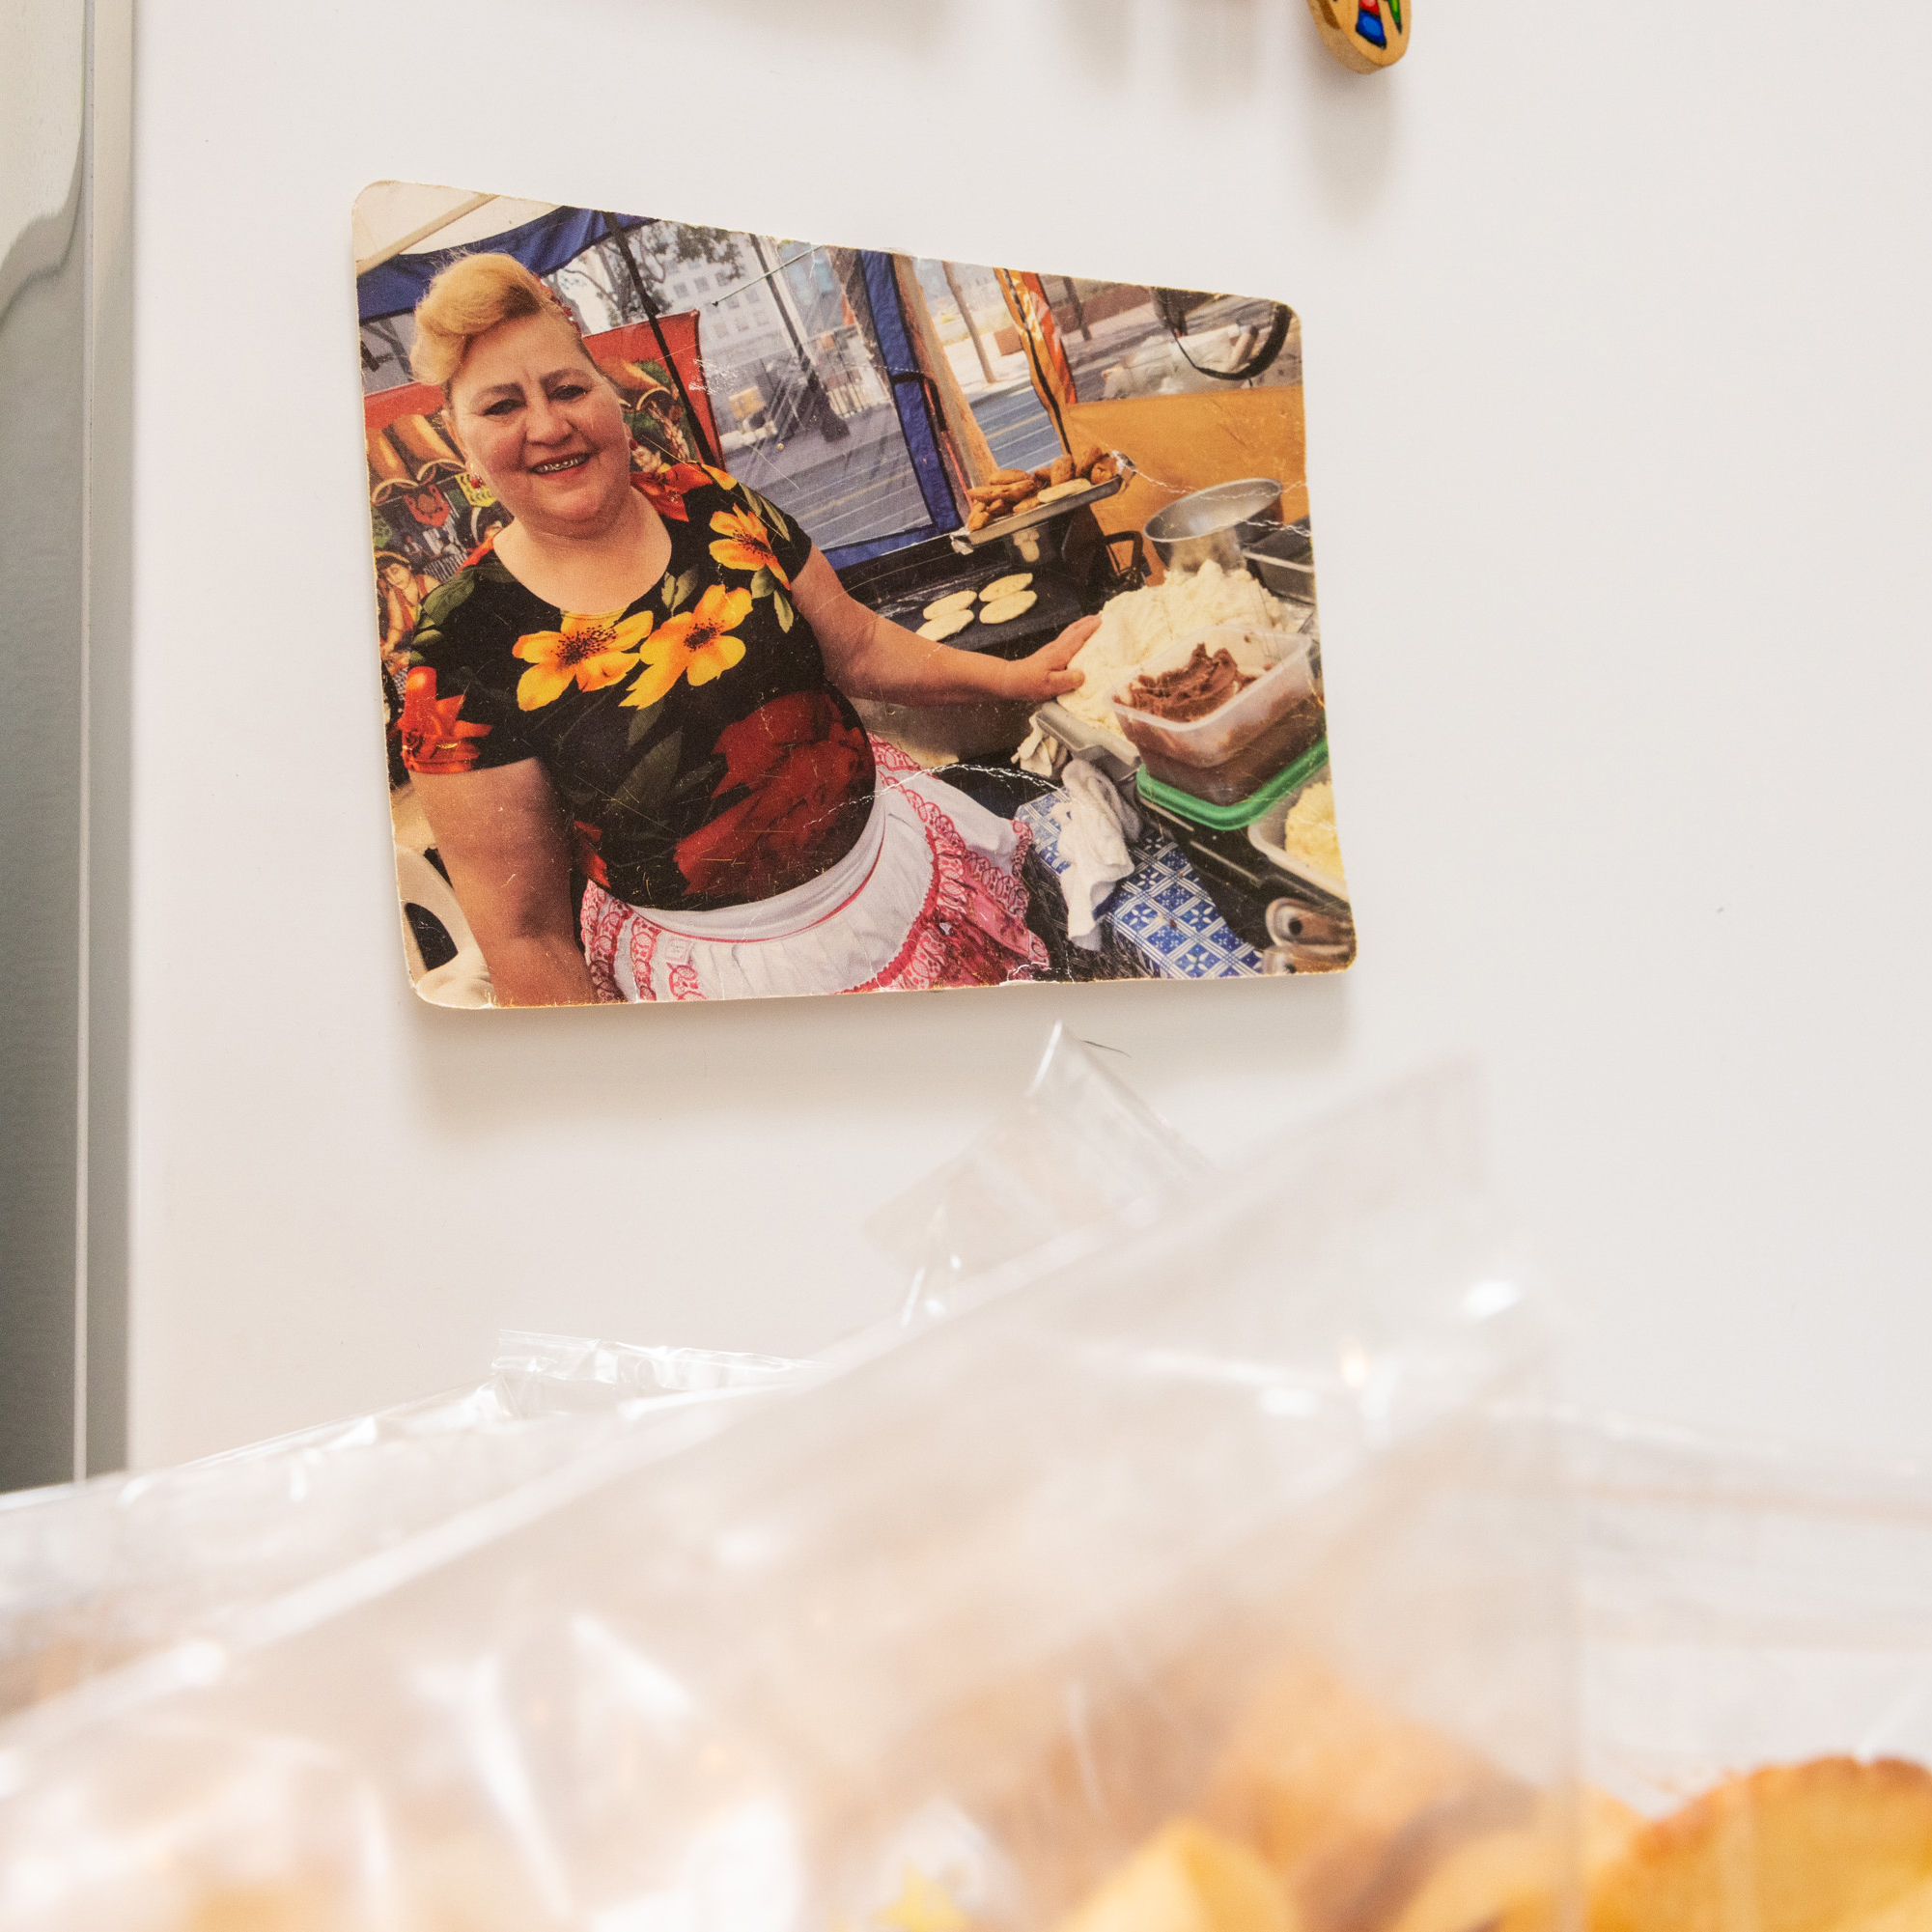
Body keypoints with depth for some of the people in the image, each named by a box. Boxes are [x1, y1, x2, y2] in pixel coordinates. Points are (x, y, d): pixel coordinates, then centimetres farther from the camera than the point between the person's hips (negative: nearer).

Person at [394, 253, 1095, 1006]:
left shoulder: (711, 504, -5)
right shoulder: (464, 651, -15)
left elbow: (856, 648, 9)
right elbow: (522, 934, -13)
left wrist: (1010, 676, 1)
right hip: (710, 967, -4)